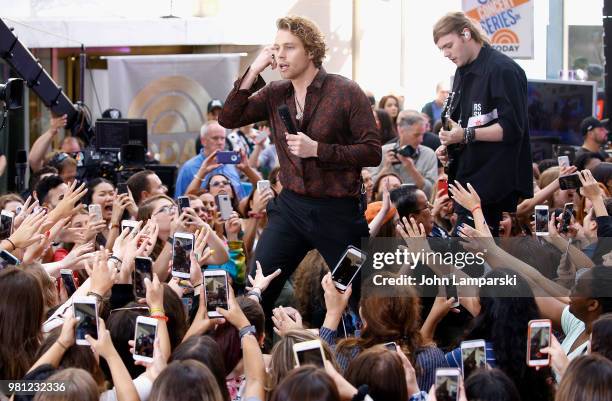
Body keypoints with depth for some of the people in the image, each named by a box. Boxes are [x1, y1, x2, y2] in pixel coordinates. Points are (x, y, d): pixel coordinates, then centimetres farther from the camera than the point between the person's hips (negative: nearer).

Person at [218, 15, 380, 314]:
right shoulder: (275, 94, 5)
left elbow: (372, 152, -12)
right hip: (290, 207, 4)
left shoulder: (346, 92, -10)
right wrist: (253, 72, -9)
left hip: (337, 211, -4)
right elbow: (228, 119, -2)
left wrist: (317, 149, -21)